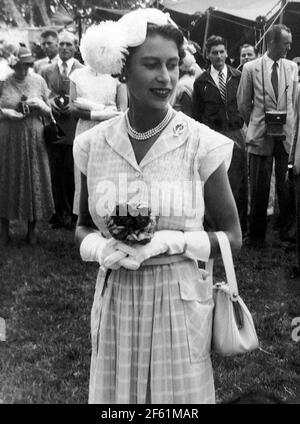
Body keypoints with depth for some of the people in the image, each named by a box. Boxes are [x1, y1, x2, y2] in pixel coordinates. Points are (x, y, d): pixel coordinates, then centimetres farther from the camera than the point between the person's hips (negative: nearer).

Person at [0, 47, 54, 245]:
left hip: (34, 139, 1)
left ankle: (32, 229, 20)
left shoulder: (38, 81, 2)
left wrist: (40, 105, -12)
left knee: (34, 181, 5)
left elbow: (50, 111, 8)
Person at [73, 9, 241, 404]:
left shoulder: (202, 144, -11)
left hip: (178, 300, -2)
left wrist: (170, 242, -18)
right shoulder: (94, 144, -3)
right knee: (115, 395, 17)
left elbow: (232, 236, -3)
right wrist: (101, 248, -12)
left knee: (180, 396, 13)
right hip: (114, 301, 3)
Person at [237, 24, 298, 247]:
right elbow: (243, 104, 7)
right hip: (261, 136, -2)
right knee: (259, 187, 2)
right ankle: (257, 235, 14)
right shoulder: (251, 68, 0)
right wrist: (255, 126, 9)